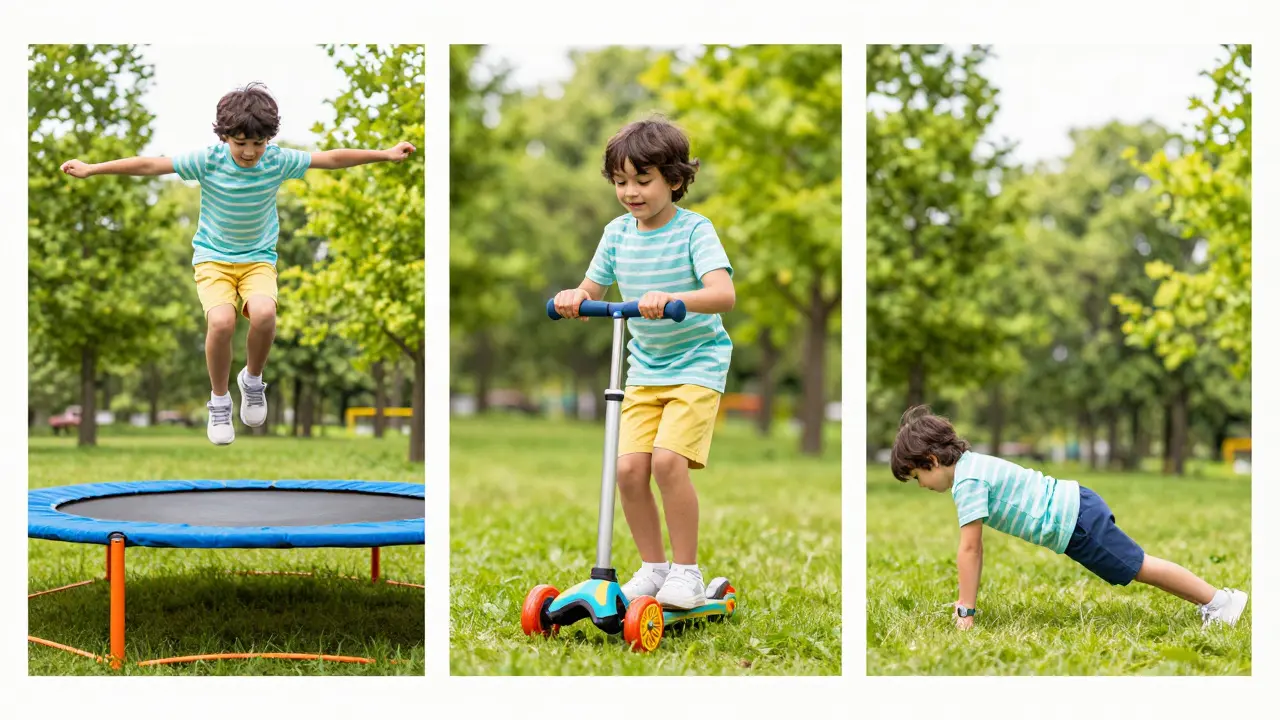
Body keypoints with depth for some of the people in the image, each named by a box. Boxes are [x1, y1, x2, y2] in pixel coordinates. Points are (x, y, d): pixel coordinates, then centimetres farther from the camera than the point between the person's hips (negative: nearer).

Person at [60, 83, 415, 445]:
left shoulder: (278, 160, -9)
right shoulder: (208, 160, -14)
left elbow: (332, 158, -2)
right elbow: (150, 165, -14)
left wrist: (386, 154, 1)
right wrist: (90, 169, -14)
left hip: (259, 258, 1)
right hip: (212, 257, -1)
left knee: (264, 313, -30)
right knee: (221, 321, -29)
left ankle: (252, 379, 2)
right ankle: (219, 399, -3)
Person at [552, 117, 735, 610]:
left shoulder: (694, 230, -14)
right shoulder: (618, 233, 2)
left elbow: (723, 294, -27)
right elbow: (593, 289, 10)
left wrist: (671, 298, -45)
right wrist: (575, 297, -15)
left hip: (696, 364, -5)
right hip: (644, 368, 5)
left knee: (668, 459, -21)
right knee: (629, 466, -8)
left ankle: (686, 571, -5)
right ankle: (652, 567, 10)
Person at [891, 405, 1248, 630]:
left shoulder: (967, 482, -19)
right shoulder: (971, 464, 10)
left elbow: (969, 549, -22)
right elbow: (974, 548, 15)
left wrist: (966, 611, -19)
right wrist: (966, 599, 16)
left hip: (1074, 522, -9)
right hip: (1076, 506, 9)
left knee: (1140, 568, 1)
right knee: (1138, 566, 19)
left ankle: (1219, 600, 11)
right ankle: (1213, 600, 28)